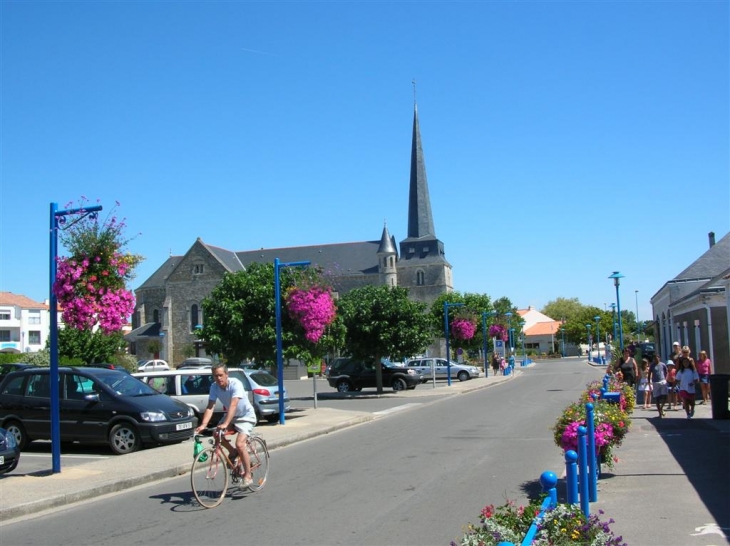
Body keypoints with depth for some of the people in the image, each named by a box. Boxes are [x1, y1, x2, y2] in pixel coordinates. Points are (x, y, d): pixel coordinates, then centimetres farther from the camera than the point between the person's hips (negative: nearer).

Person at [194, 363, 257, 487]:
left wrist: (225, 424, -52)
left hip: (246, 416, -6)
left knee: (239, 444, -21)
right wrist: (203, 425, -35)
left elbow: (233, 405, -41)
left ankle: (248, 476, -6)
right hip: (231, 416, 6)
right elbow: (210, 407, -20)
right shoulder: (214, 387, -14)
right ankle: (233, 453, 9)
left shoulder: (235, 384, -30)